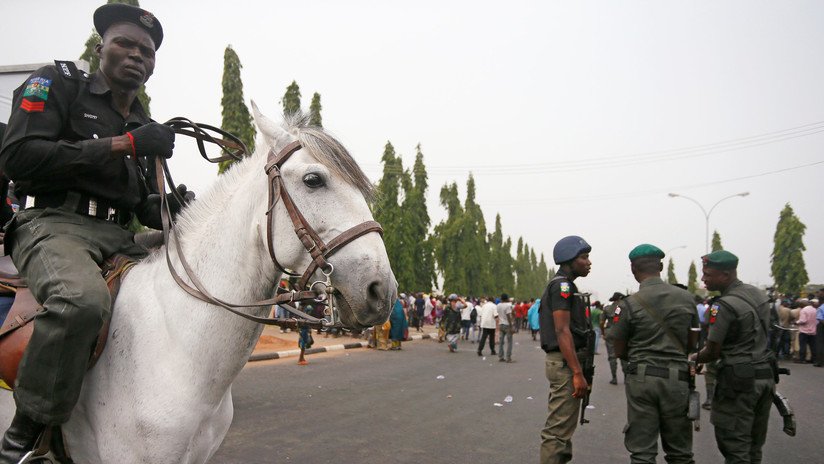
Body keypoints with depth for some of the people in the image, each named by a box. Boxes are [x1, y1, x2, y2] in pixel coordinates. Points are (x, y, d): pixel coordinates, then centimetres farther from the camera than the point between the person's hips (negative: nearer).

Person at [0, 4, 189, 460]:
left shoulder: (145, 126, 21)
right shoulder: (57, 83, 5)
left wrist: (170, 209, 0)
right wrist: (120, 145, -15)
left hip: (119, 239, 7)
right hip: (54, 224, -7)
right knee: (83, 298, -38)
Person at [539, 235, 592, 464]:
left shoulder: (563, 286, 18)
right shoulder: (562, 285, -14)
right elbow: (562, 331, -21)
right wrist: (578, 373, -23)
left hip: (564, 362, 11)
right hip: (565, 363, -11)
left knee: (561, 425, 19)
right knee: (559, 428, -6)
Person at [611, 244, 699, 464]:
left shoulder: (629, 304, -9)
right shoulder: (687, 298, 1)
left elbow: (619, 351, -1)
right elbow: (692, 344, 9)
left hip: (641, 378, -2)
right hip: (677, 378, 3)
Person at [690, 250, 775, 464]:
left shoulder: (724, 306, -18)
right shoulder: (759, 294, 7)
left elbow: (712, 352, -14)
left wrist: (694, 357, 6)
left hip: (739, 380, -8)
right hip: (766, 374, 8)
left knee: (735, 447, 0)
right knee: (754, 444, 17)